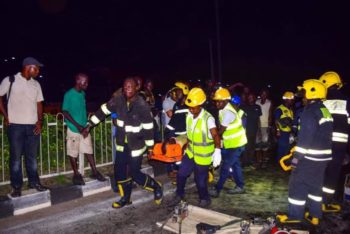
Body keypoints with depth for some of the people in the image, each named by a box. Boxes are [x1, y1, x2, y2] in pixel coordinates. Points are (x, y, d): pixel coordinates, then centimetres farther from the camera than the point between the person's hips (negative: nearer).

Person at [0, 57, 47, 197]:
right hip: (15, 126, -3)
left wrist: (39, 121, 2)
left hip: (33, 126, 4)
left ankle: (34, 182, 21)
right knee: (16, 157, 4)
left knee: (32, 156, 10)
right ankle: (17, 187, 14)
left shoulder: (36, 84, 9)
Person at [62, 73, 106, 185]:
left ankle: (94, 172, 20)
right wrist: (77, 125, -18)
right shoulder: (69, 94, -14)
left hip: (84, 128, 6)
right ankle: (76, 174, 20)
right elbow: (65, 112, -14)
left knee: (89, 150, 11)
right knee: (73, 153, 8)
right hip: (73, 129, -6)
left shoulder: (83, 94, 7)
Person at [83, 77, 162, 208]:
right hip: (122, 144, 6)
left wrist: (150, 147, -11)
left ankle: (156, 187, 24)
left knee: (135, 174, -1)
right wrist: (89, 125, 6)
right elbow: (103, 111, 5)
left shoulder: (142, 105, -21)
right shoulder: (118, 100, -7)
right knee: (119, 171, 10)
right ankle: (126, 198, 30)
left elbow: (148, 128, -16)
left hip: (136, 145, -5)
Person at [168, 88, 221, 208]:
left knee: (200, 180, 7)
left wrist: (217, 151, -49)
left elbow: (216, 136, -35)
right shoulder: (189, 116, -2)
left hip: (203, 155, -6)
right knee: (181, 174, 10)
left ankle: (205, 199, 34)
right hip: (190, 153, 6)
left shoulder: (208, 118, -23)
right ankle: (179, 195, 34)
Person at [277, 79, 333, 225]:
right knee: (315, 185, 17)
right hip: (323, 155, 9)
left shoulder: (310, 111, -18)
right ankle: (315, 216, 24)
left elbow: (306, 136, -23)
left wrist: (297, 155, -19)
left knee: (297, 184, 1)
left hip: (310, 156, -9)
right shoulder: (325, 111, 12)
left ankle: (295, 215, 10)